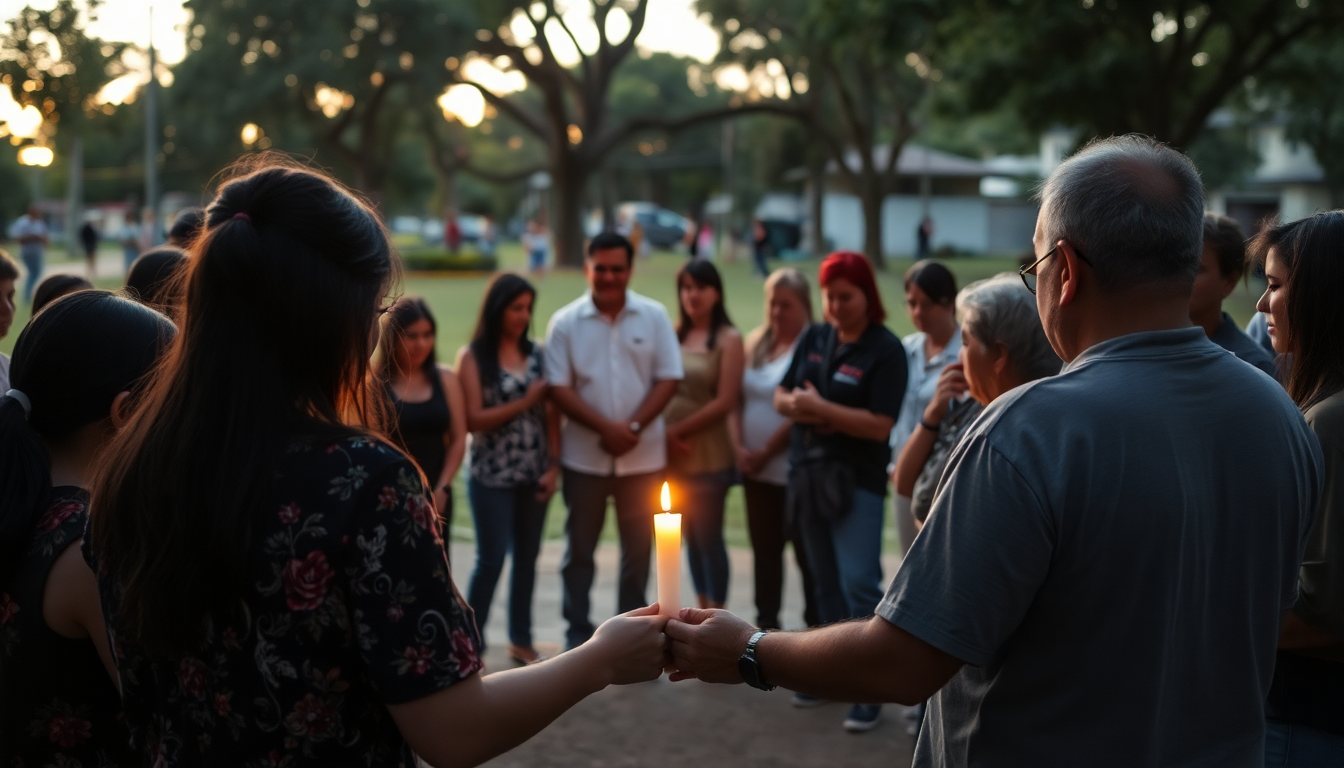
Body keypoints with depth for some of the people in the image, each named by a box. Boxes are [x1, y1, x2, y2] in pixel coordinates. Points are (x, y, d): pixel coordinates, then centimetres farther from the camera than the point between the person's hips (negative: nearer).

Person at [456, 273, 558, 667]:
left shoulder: (537, 353, 5)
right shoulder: (473, 356, -6)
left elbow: (551, 413, 5)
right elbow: (474, 419, -12)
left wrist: (554, 465, -3)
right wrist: (525, 401, -13)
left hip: (534, 475, 4)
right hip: (492, 476, -4)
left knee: (527, 558, 11)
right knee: (491, 560, -2)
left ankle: (521, 640, 23)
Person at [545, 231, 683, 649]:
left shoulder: (654, 316, -1)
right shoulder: (565, 322, -3)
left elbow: (668, 379, -3)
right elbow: (558, 388, -6)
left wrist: (634, 427, -14)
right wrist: (605, 427, -17)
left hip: (643, 455, 1)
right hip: (584, 455, 0)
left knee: (638, 548, 9)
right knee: (579, 548, 8)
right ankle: (578, 632, 19)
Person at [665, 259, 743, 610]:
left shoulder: (728, 339, -5)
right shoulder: (673, 335, 7)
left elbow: (725, 402, -11)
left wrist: (677, 430, -9)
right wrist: (666, 436, -7)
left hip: (709, 458, -4)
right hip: (672, 456, 4)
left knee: (709, 537, 1)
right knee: (691, 538, 12)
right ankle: (703, 611, 24)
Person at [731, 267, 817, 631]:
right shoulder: (756, 342, 10)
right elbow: (736, 399, 10)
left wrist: (766, 453, -10)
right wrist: (739, 447, -2)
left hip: (793, 469, -7)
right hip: (755, 469, 7)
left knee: (804, 550, 0)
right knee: (764, 547, 15)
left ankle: (816, 623, 11)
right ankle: (766, 621, 25)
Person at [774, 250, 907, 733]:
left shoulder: (884, 350, -9)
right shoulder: (814, 339, 8)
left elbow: (880, 425, -17)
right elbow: (781, 397, 11)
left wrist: (819, 407, -17)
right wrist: (798, 406, -11)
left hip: (857, 481, -6)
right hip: (808, 475, 6)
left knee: (860, 584, -8)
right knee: (825, 581, 14)